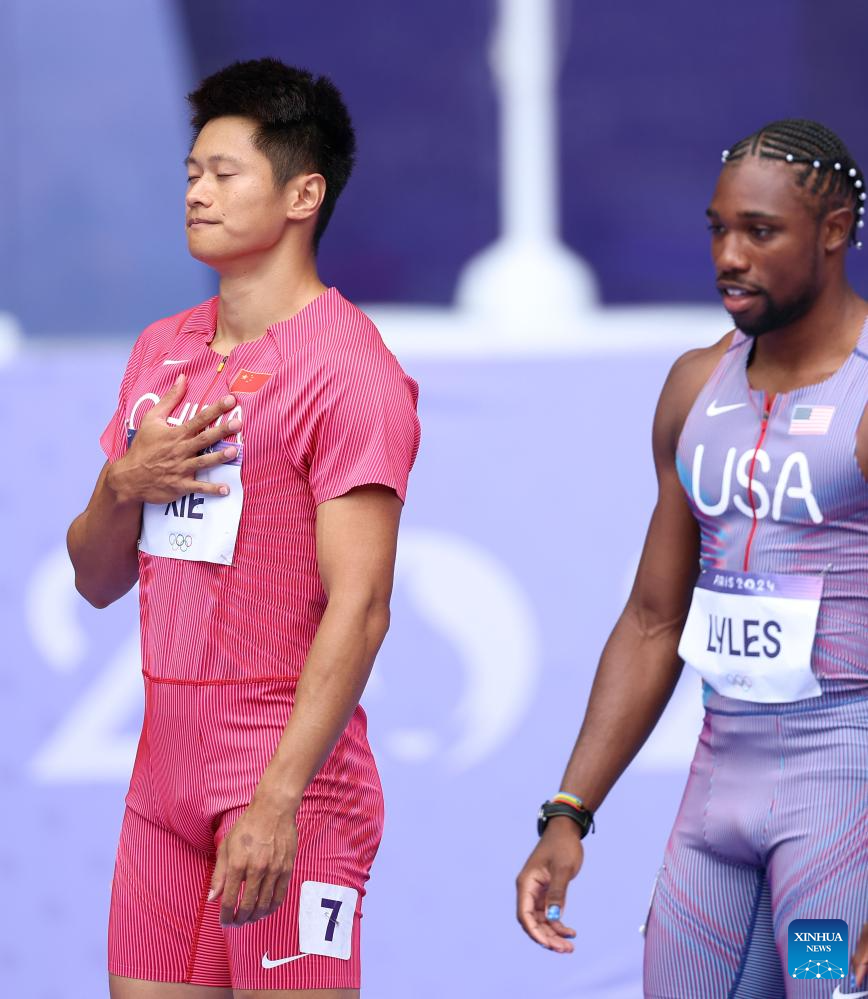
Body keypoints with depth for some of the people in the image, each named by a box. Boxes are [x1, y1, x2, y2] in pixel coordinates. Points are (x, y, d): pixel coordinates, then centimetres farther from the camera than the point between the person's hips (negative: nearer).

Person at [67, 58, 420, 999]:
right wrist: (123, 485, -3)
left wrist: (278, 797, -23)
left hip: (288, 783, -7)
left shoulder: (345, 365, -9)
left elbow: (358, 607, -16)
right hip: (166, 772, 7)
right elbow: (97, 580, 19)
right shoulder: (161, 351, 15)